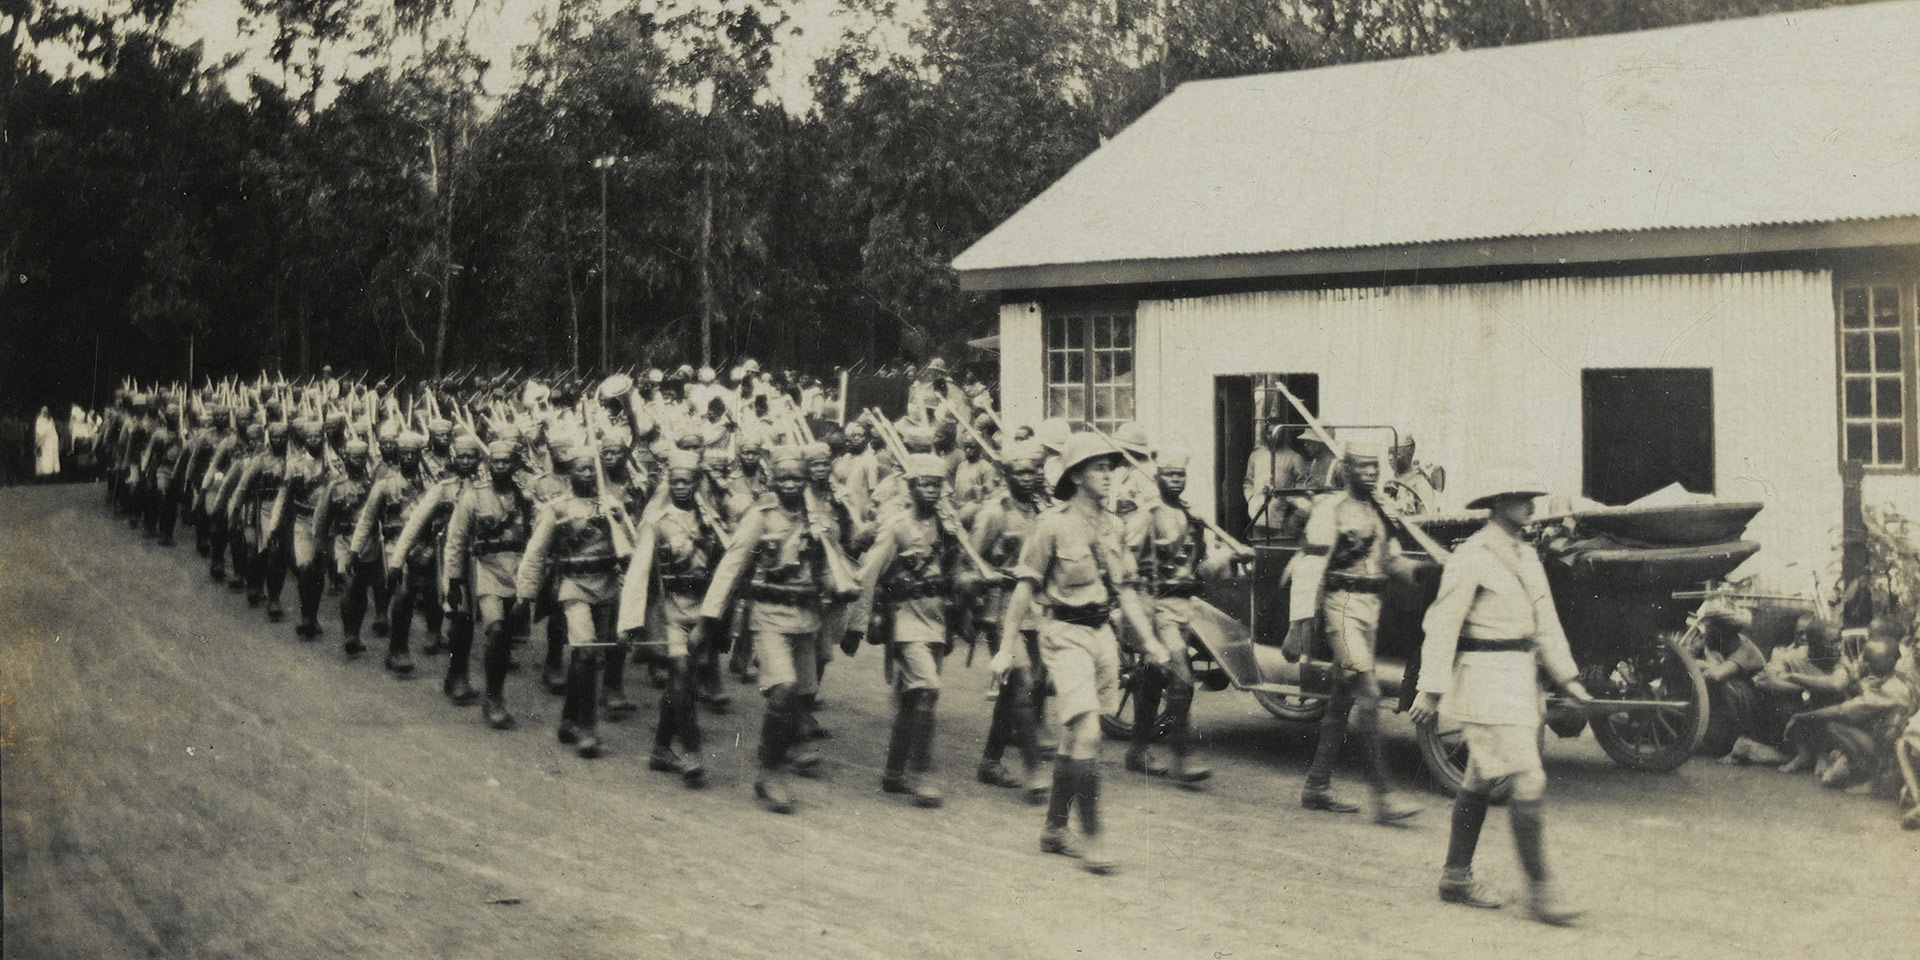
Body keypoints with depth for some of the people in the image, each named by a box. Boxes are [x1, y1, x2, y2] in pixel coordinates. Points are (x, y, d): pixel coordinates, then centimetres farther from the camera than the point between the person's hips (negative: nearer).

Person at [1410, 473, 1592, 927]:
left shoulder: (1526, 557, 14)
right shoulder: (1472, 558, -13)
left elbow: (1545, 621, 20)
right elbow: (1442, 625, -14)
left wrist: (1567, 678, 16)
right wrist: (1432, 690, -17)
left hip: (1519, 677, 9)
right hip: (1485, 682, -9)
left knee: (1482, 780, 13)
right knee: (1527, 780, -12)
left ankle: (1456, 878, 22)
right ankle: (1539, 889, -7)